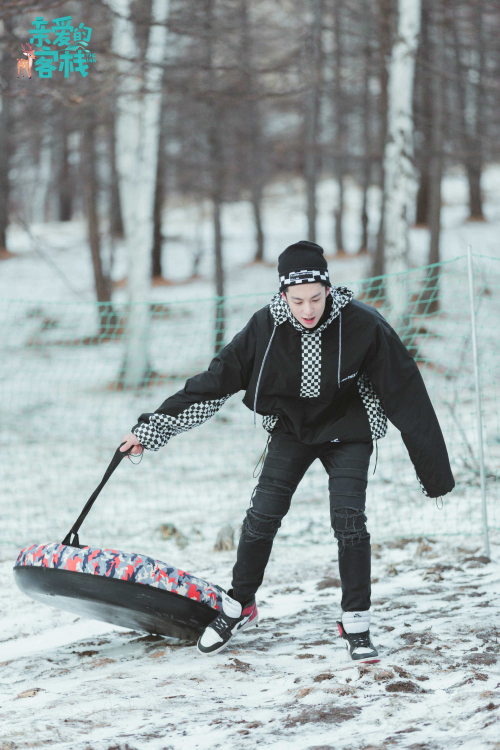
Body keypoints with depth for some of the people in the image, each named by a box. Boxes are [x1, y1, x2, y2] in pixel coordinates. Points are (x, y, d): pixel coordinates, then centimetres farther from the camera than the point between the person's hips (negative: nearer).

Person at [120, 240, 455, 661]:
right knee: (262, 516, -5)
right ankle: (240, 606, 16)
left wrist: (433, 465, -15)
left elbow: (405, 393, -18)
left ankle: (356, 625, -3)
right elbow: (215, 381, -12)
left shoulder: (362, 325, -26)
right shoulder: (267, 327, -21)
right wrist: (152, 429, -11)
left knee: (349, 519, -15)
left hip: (347, 432, -2)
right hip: (292, 429, 2)